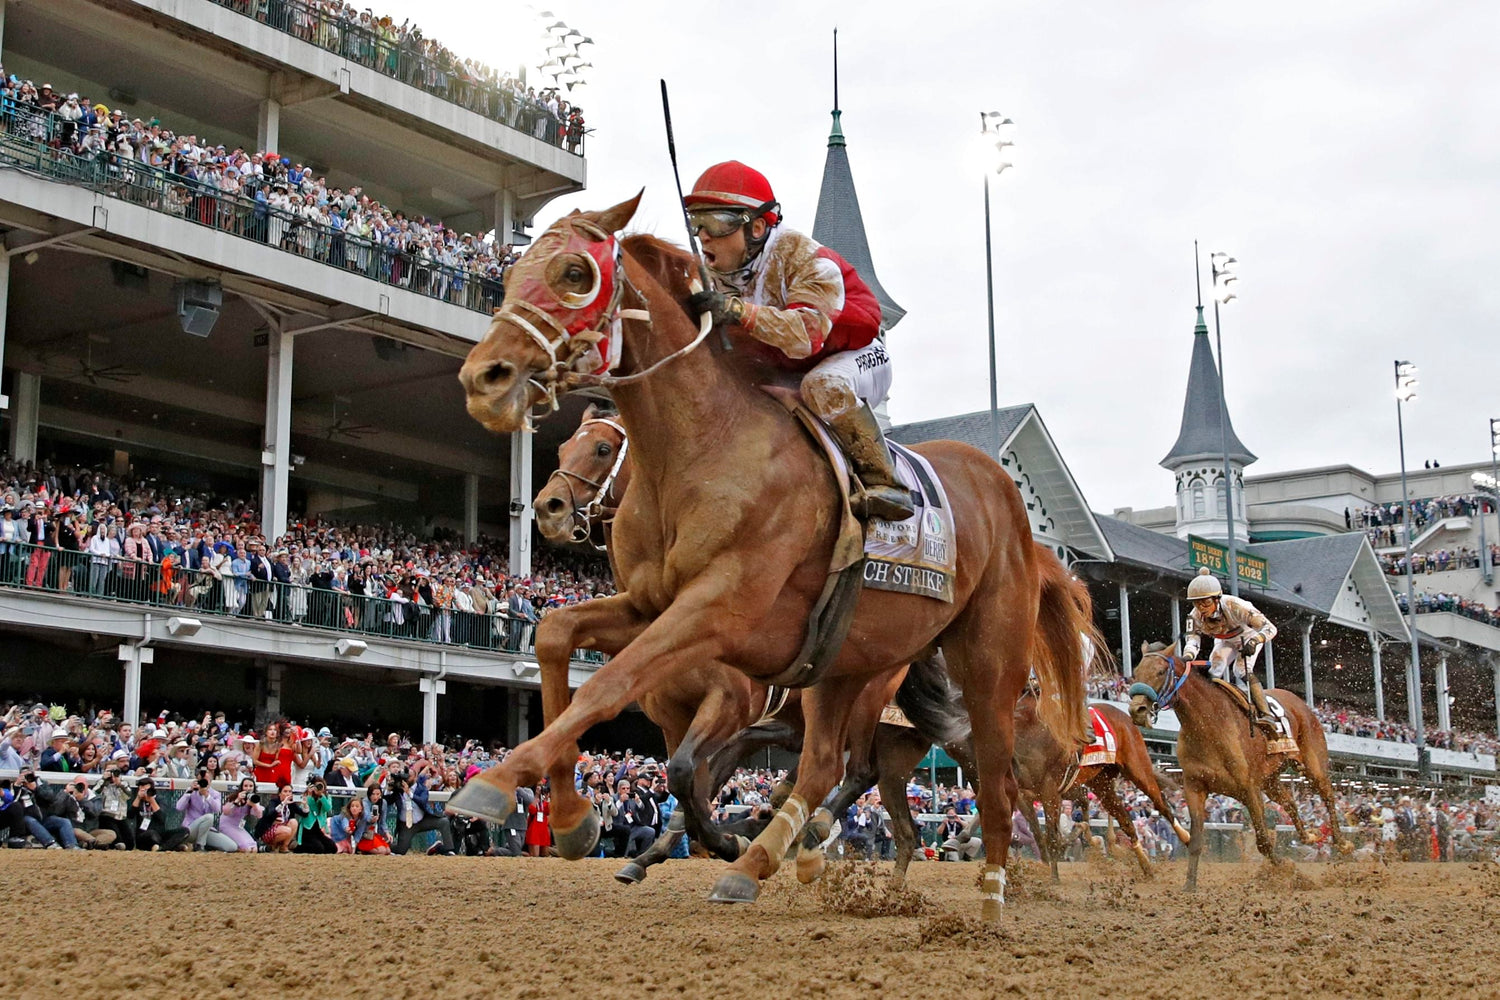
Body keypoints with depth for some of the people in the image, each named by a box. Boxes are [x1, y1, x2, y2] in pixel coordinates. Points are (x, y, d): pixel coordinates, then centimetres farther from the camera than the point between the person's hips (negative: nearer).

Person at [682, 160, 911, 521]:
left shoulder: (802, 258, -28)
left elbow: (807, 333, -44)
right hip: (782, 369, 7)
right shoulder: (715, 273, -8)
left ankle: (883, 483, -31)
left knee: (823, 385, -39)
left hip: (855, 357, -7)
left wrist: (738, 310, -55)